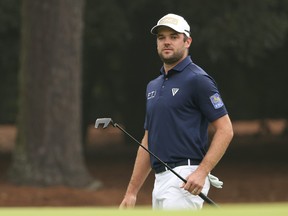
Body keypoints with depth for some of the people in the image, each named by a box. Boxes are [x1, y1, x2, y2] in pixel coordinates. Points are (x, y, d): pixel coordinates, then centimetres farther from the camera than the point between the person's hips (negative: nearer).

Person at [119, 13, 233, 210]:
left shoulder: (198, 80, -5)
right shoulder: (154, 86, 20)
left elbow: (225, 129, -9)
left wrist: (202, 172, -20)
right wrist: (131, 192, 19)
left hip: (187, 181, -9)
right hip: (160, 180, 9)